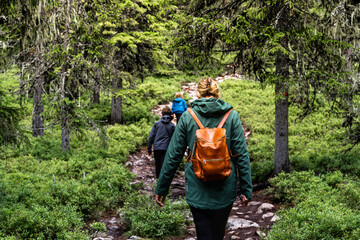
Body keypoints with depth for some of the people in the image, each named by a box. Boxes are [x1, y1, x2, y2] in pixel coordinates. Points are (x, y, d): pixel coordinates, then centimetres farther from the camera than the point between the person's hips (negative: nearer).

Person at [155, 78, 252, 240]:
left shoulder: (187, 117, -2)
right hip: (224, 190, 1)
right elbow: (242, 155, -4)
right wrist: (246, 190, 2)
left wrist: (161, 189, 8)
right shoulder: (231, 116, -2)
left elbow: (173, 155, 0)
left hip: (196, 189, -1)